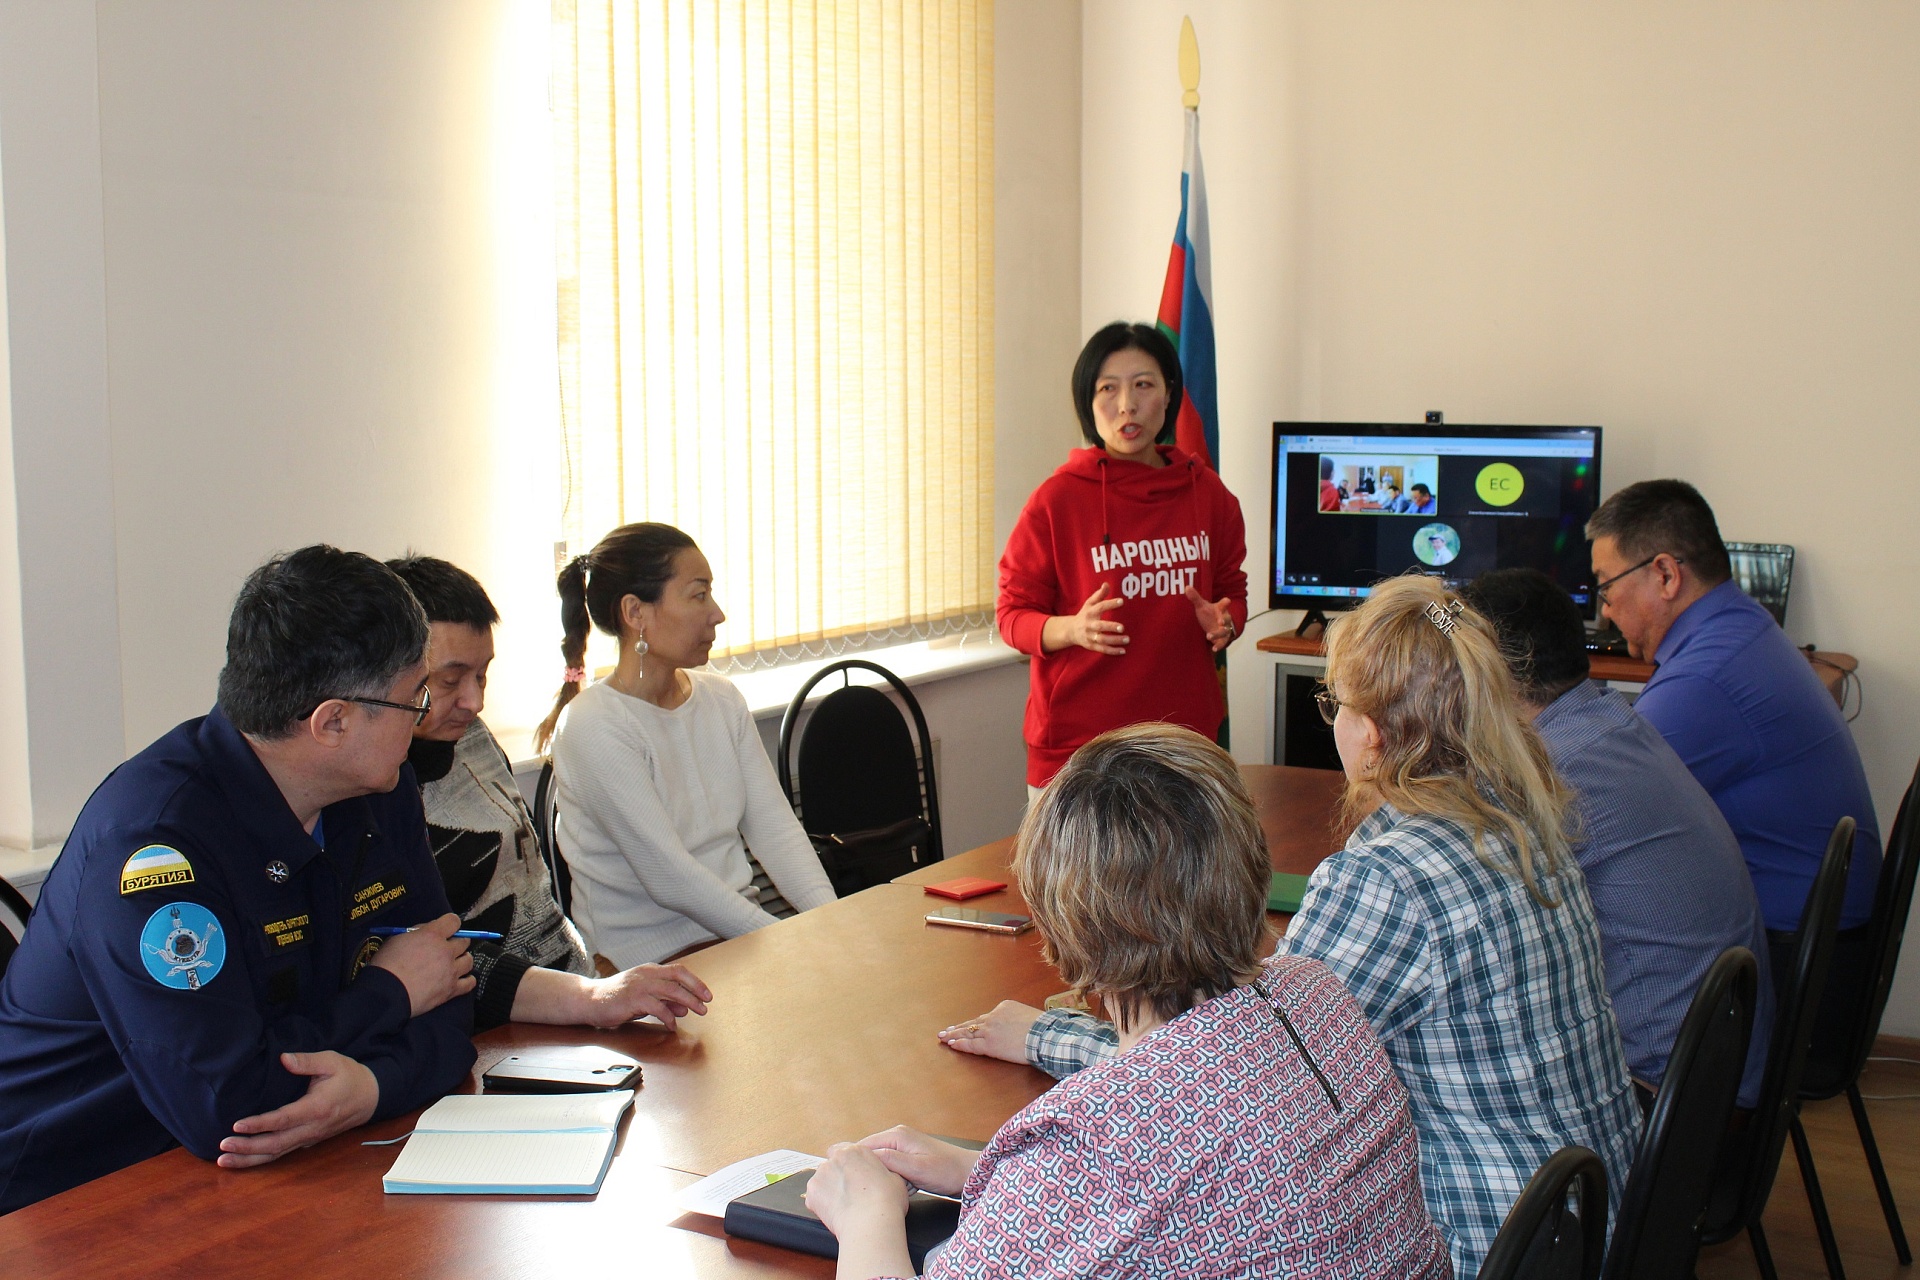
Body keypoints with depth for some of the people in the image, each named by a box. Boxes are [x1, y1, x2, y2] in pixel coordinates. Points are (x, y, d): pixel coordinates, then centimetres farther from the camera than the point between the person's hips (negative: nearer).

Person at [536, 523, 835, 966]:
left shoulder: (721, 697, 8)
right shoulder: (595, 727, -14)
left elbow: (776, 828, 5)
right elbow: (671, 879, -17)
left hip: (741, 926, 7)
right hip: (652, 959, -6)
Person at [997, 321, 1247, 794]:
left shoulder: (1208, 493, 7)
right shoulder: (1057, 499, -5)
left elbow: (1232, 591, 18)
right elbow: (1013, 615, -2)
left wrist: (1224, 622, -5)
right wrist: (1073, 629, -22)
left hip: (1185, 736, 3)